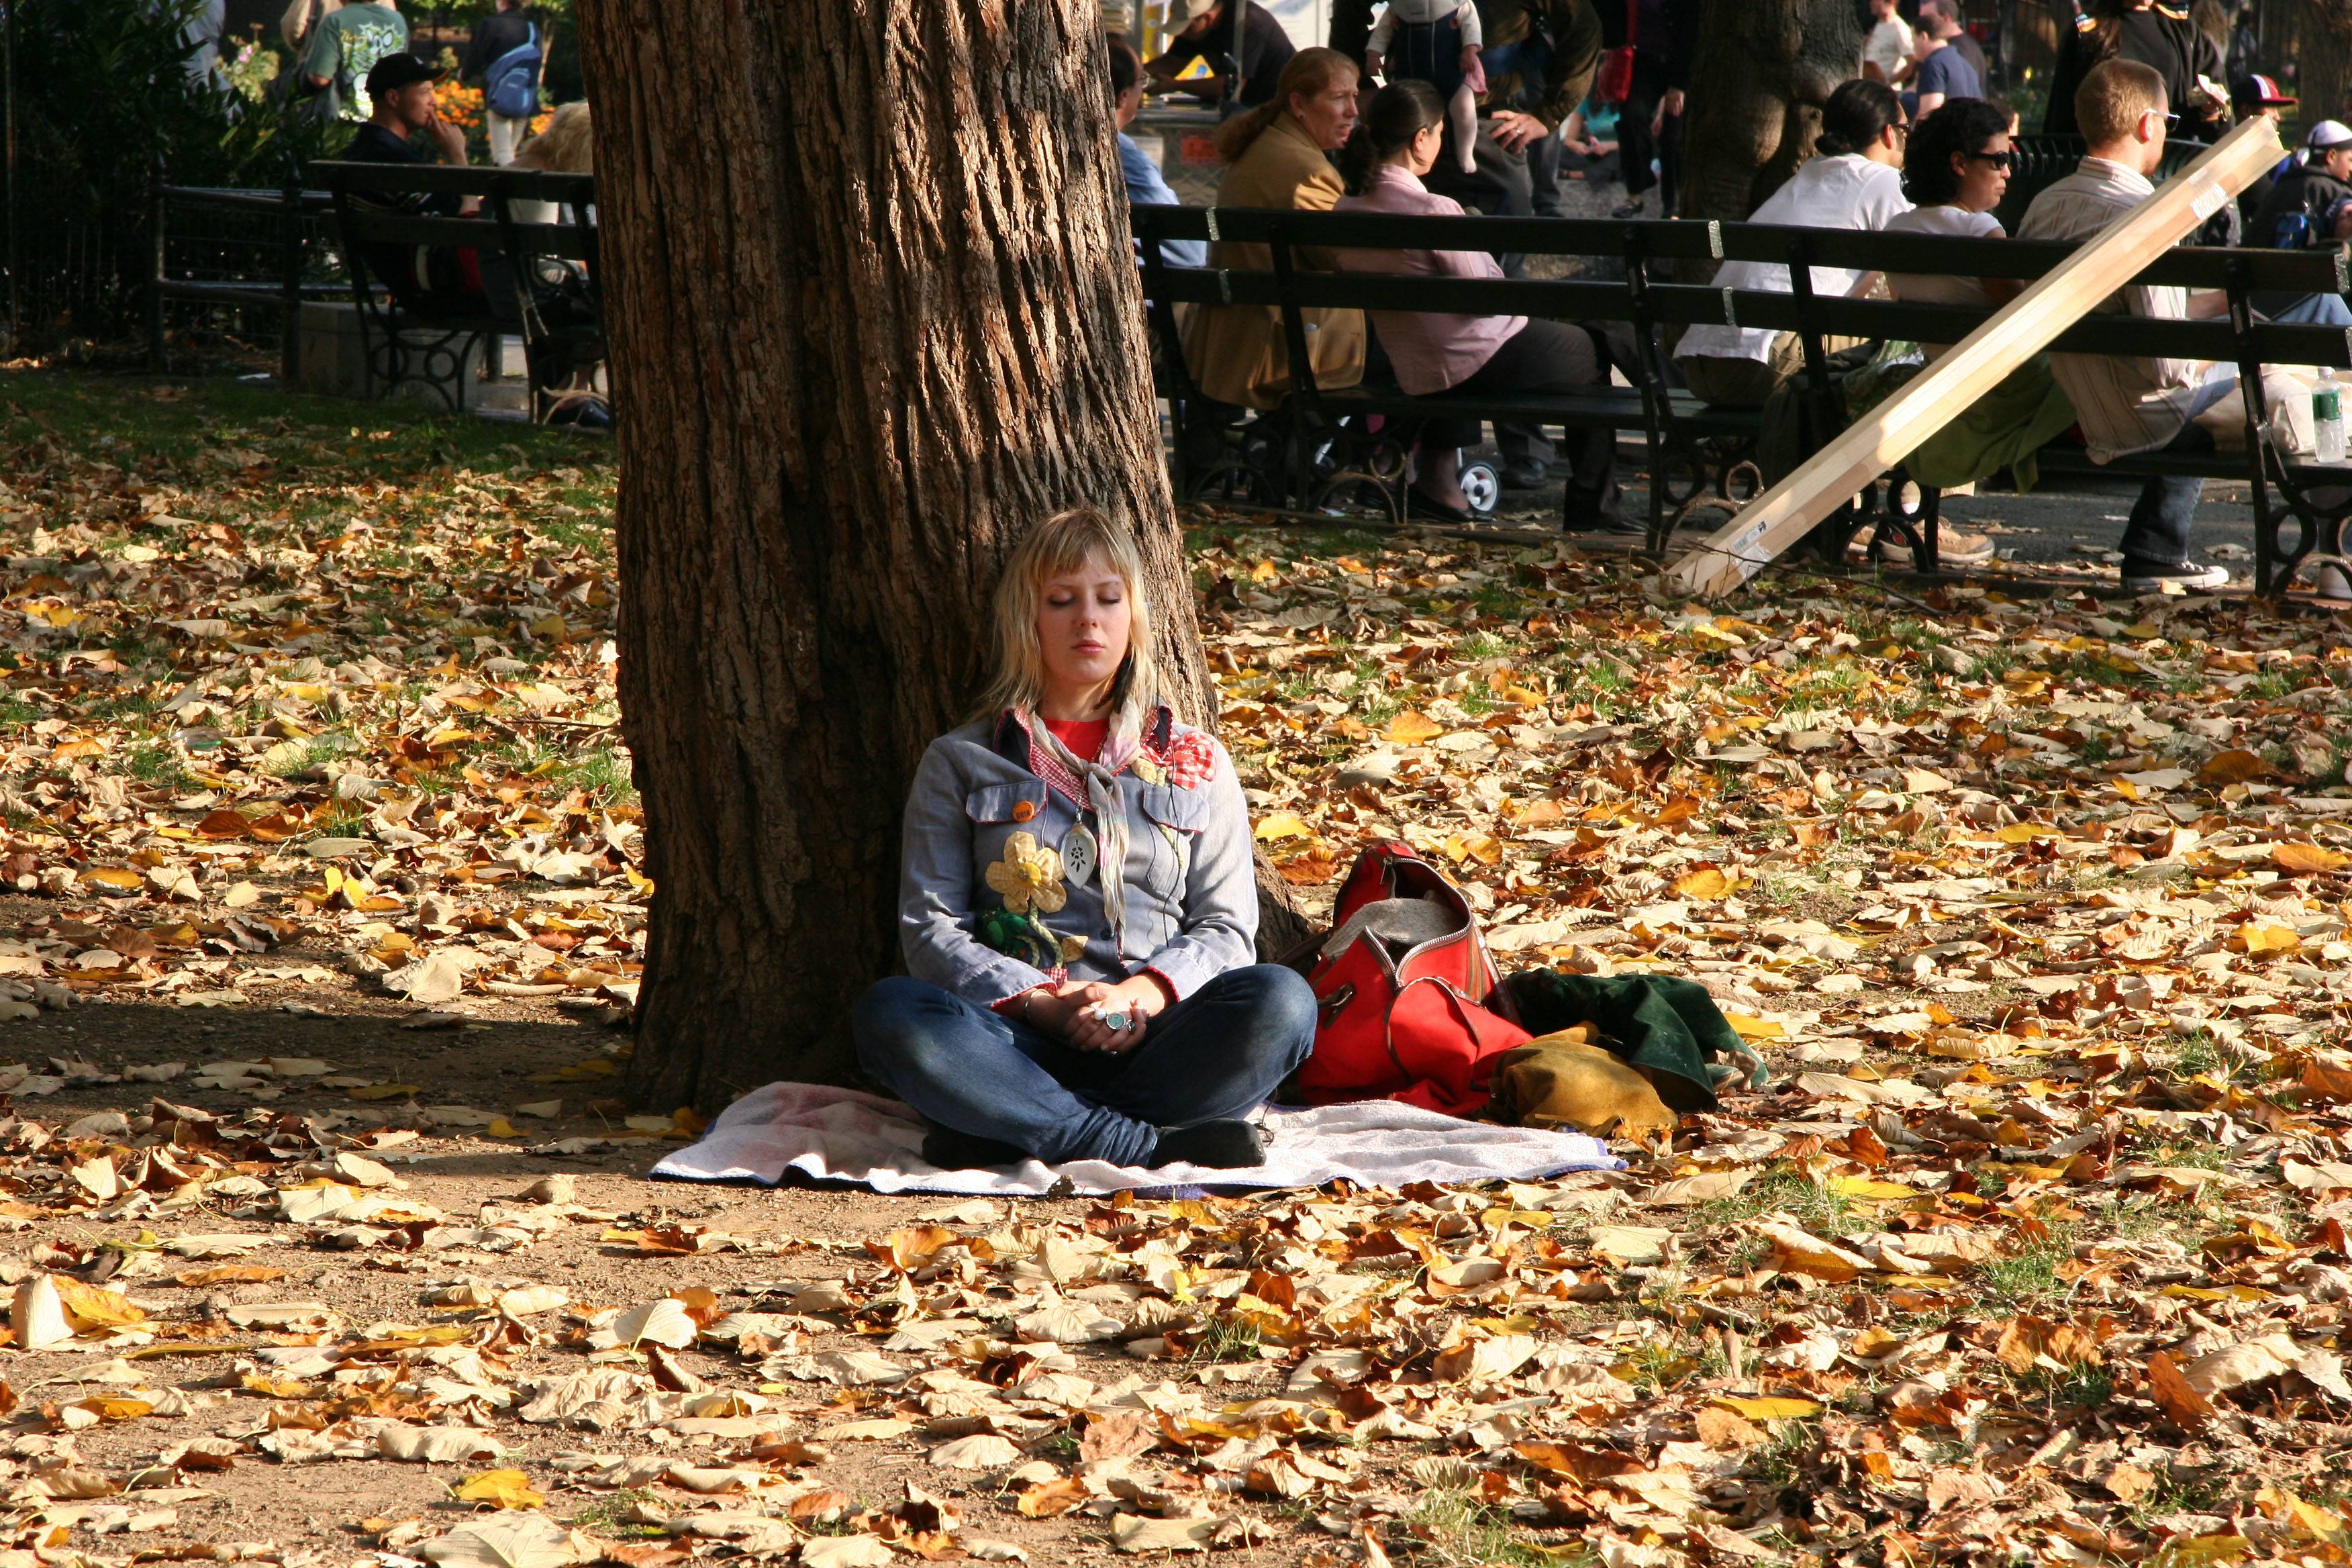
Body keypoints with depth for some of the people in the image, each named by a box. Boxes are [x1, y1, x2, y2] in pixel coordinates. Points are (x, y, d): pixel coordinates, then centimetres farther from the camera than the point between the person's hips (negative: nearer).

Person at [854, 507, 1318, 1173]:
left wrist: (1145, 993, -11)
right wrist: (1038, 1000, -11)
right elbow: (929, 925, 7)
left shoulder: (1195, 763, 19)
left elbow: (1226, 926, 11)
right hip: (1019, 1037, -1)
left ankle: (1016, 1135, -32)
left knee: (1280, 1000, -31)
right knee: (889, 1013, -33)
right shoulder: (960, 763, 16)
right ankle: (1152, 1143, -35)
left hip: (1150, 1037, 1)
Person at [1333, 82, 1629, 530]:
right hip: (1483, 365, -7)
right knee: (1595, 352, 19)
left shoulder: (1348, 210, -4)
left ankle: (1437, 481, 33)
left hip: (1409, 371, 7)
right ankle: (1593, 505, 29)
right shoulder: (1435, 211, -27)